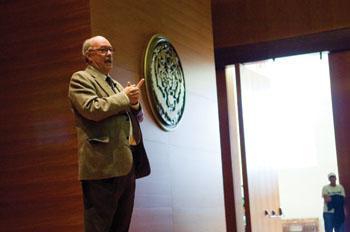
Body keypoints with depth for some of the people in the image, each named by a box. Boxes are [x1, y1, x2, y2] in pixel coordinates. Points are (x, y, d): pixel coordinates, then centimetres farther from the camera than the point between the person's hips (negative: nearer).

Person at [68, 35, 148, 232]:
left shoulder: (116, 84, 23)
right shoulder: (80, 79, -1)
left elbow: (137, 117, 24)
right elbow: (93, 109, -18)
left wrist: (134, 102, 1)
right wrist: (125, 97, -7)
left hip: (126, 164, 8)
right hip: (103, 165, -8)